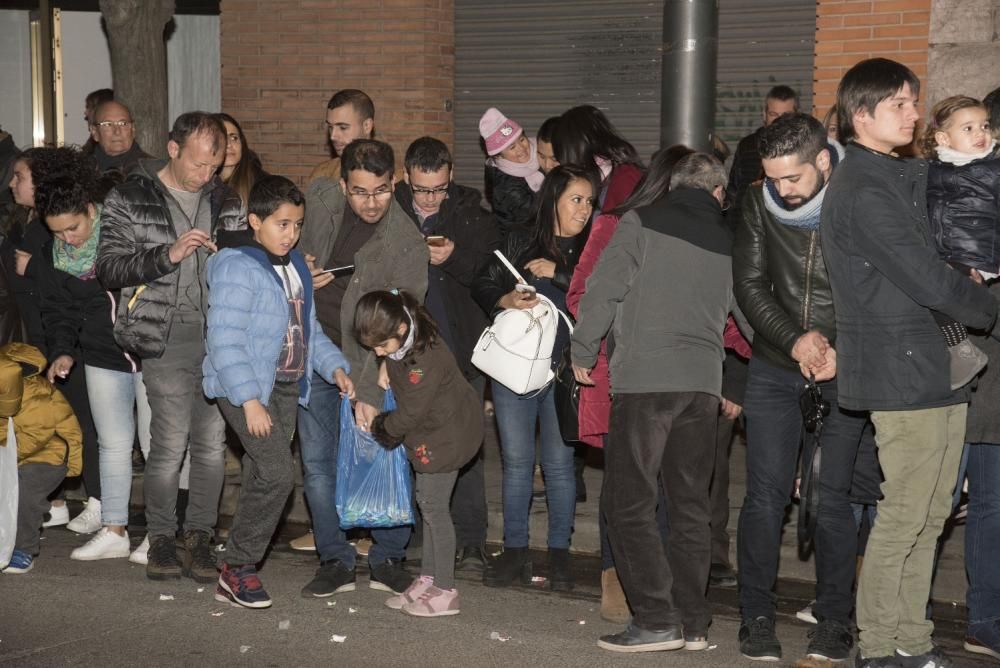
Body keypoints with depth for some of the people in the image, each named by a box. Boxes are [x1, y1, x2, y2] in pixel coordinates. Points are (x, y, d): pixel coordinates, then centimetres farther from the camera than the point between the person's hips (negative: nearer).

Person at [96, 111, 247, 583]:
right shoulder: (129, 200, 1)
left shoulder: (226, 201, 13)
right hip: (168, 336, -4)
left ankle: (199, 536, 14)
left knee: (212, 442, 3)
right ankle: (161, 539, 10)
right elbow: (108, 268, -6)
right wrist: (169, 254, -18)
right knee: (171, 443, -6)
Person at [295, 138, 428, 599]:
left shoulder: (407, 244, -16)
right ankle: (335, 562, 17)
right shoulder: (317, 203, -5)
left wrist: (370, 392, -24)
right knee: (318, 464, 5)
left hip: (369, 364, -3)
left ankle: (388, 558, 16)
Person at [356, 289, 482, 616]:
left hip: (446, 433, -9)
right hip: (435, 429, 10)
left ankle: (445, 591, 1)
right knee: (429, 503, 13)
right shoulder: (403, 340, -5)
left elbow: (409, 414, -24)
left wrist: (380, 428, -7)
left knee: (433, 505, -6)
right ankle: (428, 578, 21)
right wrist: (385, 365, 4)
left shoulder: (426, 360, -32)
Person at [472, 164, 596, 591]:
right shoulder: (520, 241, 7)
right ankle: (515, 551, 15)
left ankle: (559, 552, 16)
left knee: (559, 463, 3)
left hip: (564, 369, -1)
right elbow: (482, 286, 9)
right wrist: (506, 299, -11)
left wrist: (556, 273, -14)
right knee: (516, 461, 6)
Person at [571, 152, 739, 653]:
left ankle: (656, 620, -7)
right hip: (704, 382, 5)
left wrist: (583, 352, 7)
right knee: (690, 504, 13)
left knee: (628, 501, -1)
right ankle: (693, 622, 14)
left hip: (645, 379, -5)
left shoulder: (642, 223, 0)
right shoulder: (729, 239, 14)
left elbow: (604, 289, -6)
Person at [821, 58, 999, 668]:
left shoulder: (906, 177, 17)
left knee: (929, 514, 13)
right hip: (904, 370, -9)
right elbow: (927, 279, -17)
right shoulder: (866, 190, -15)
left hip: (936, 369, 9)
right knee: (904, 516, -3)